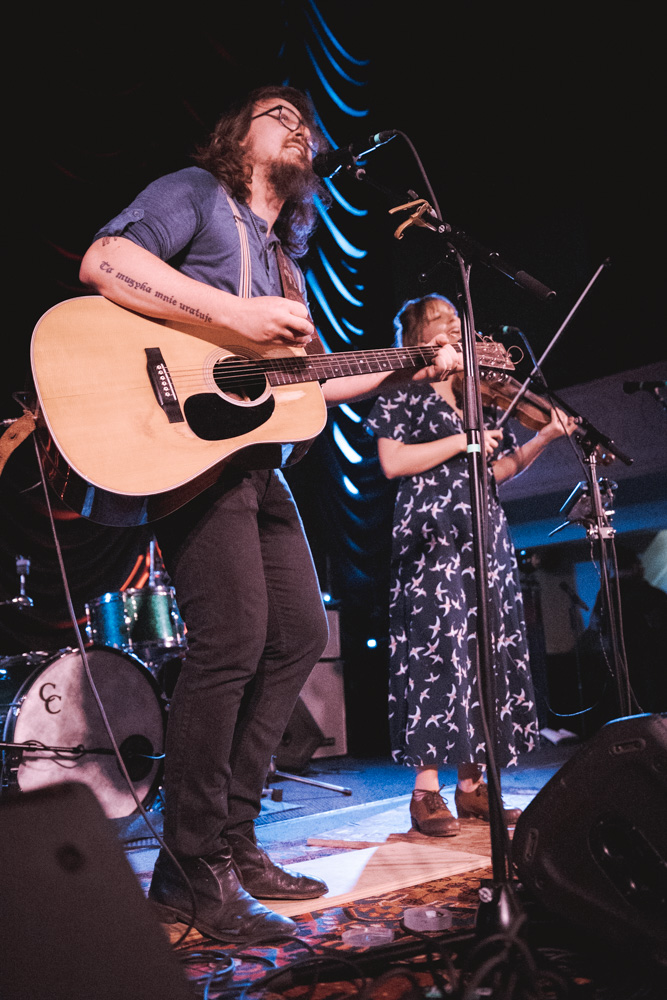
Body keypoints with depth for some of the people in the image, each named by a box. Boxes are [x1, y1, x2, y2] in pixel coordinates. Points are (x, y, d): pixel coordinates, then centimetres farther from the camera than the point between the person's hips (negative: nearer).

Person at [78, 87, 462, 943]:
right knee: (232, 639, -17)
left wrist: (405, 371, 19)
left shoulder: (285, 253, 27)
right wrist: (236, 312, -22)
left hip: (254, 450, 9)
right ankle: (193, 870, -2)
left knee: (300, 633, 5)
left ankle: (232, 837, 15)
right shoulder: (195, 194, 5)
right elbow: (102, 261, -14)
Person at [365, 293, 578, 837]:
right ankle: (427, 791, -7)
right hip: (432, 537, -6)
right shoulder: (403, 390, 5)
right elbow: (393, 462, -9)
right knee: (436, 649, -12)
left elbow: (496, 471, 17)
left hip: (485, 538, 6)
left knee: (487, 650, 3)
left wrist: (543, 438, 3)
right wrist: (461, 441, -10)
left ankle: (471, 782, 10)